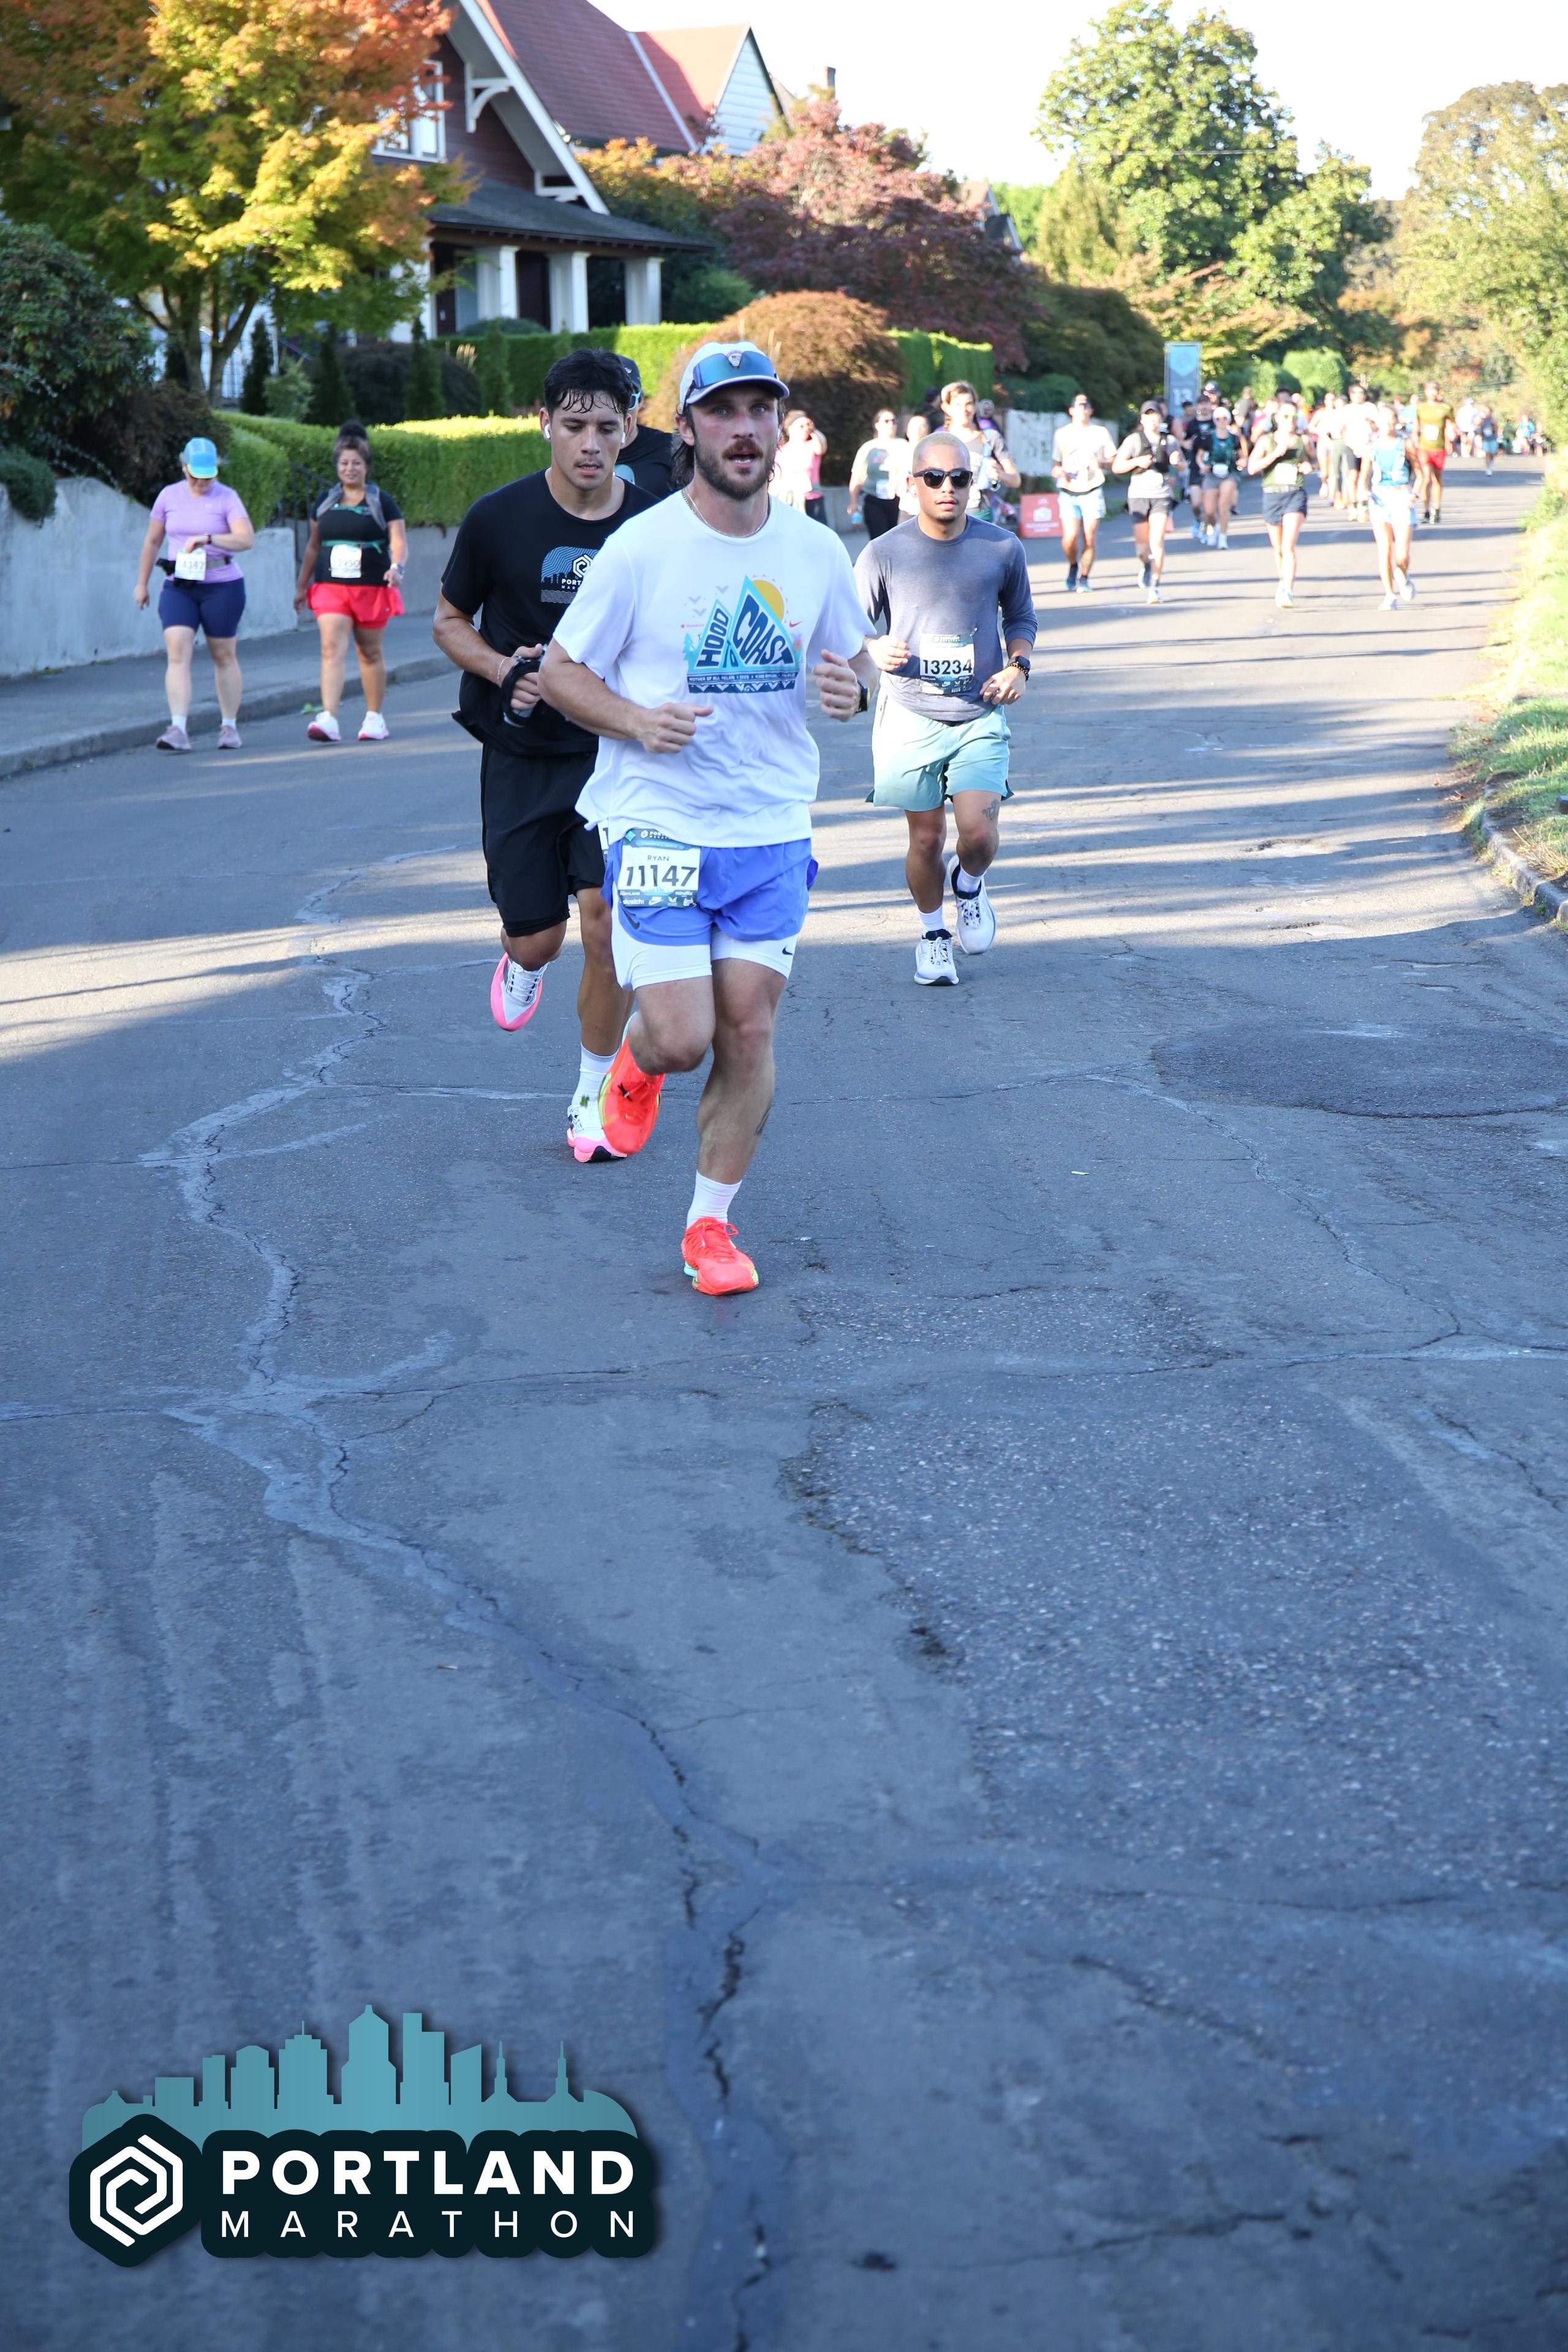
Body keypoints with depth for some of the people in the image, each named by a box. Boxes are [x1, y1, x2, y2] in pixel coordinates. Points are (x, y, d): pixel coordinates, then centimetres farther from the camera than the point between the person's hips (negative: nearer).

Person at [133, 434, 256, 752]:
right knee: (177, 652, -13)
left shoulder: (227, 498, -4)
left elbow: (247, 539, -17)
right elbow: (152, 541, 17)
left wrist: (209, 539, -30)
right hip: (178, 587, 2)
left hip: (222, 586, -2)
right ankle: (178, 729, -20)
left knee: (224, 655, 8)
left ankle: (230, 726, 22)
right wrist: (142, 582, 19)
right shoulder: (169, 496, 6)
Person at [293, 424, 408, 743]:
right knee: (332, 648, -13)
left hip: (372, 588, -2)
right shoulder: (325, 502, 12)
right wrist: (301, 586, 20)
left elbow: (399, 541, -3)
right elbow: (313, 546, 20)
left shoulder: (382, 501, 2)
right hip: (330, 586, 2)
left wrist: (396, 565, -24)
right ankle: (328, 719, -23)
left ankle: (375, 717, 22)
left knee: (370, 653, 8)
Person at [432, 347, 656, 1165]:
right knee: (539, 939, 2)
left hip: (614, 754, 0)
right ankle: (520, 962, 42)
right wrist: (502, 670, -13)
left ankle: (594, 1095, 7)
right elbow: (449, 619, 5)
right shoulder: (497, 520, -8)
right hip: (520, 757, 0)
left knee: (606, 924, -13)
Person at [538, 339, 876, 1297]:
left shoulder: (817, 551, 2)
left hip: (774, 829, 3)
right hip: (658, 822, -3)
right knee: (681, 1037, -9)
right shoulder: (640, 548, -8)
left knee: (749, 1032, 2)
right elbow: (561, 671, -1)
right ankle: (637, 1062, 29)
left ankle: (711, 1221, 18)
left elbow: (859, 661, 15)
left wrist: (853, 687, -9)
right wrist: (639, 722, -19)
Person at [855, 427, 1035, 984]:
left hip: (980, 716, 0)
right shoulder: (884, 554, -4)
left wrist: (1018, 665, -3)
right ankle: (931, 932, 30)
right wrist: (878, 650, -16)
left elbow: (1021, 617, 16)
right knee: (926, 839, 5)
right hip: (910, 716, 0)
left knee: (978, 832, -14)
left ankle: (968, 884, 22)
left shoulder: (1002, 549, 0)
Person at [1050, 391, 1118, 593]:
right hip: (1068, 492, 0)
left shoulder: (1100, 433, 9)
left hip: (1092, 491, 0)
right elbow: (1055, 465, 14)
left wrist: (1100, 463, -10)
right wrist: (1058, 471, -9)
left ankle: (1084, 578, 10)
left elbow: (1114, 460, 11)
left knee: (1089, 540, -6)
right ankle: (1073, 566, 16)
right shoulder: (1062, 433, 10)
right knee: (1070, 537, -14)